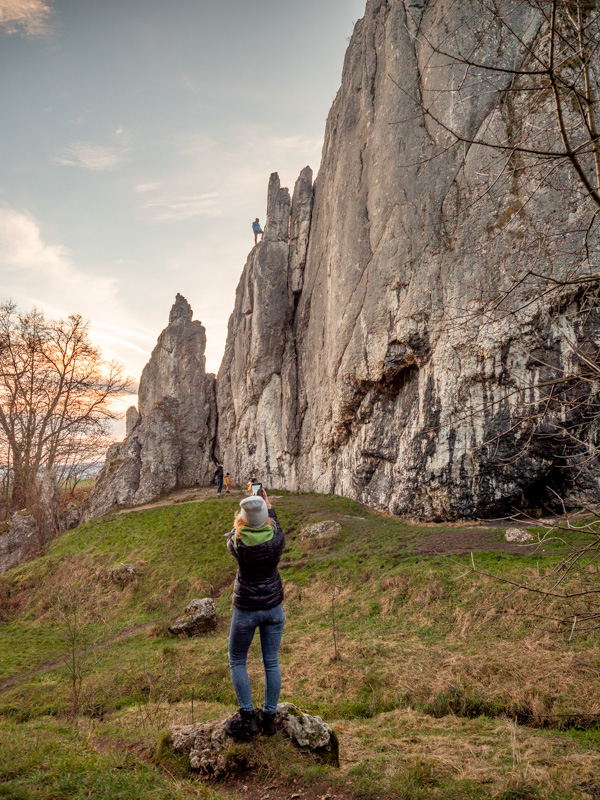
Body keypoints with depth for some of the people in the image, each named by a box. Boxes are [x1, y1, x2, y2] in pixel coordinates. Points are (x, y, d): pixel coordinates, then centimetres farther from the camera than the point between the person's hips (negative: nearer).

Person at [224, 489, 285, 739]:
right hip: (274, 606, 3)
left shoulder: (238, 543, -22)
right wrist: (269, 508, 20)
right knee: (271, 662, 15)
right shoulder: (277, 540, -17)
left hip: (246, 609, -2)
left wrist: (243, 519, 13)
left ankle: (247, 717, 14)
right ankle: (269, 718, 24)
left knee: (237, 662, 17)